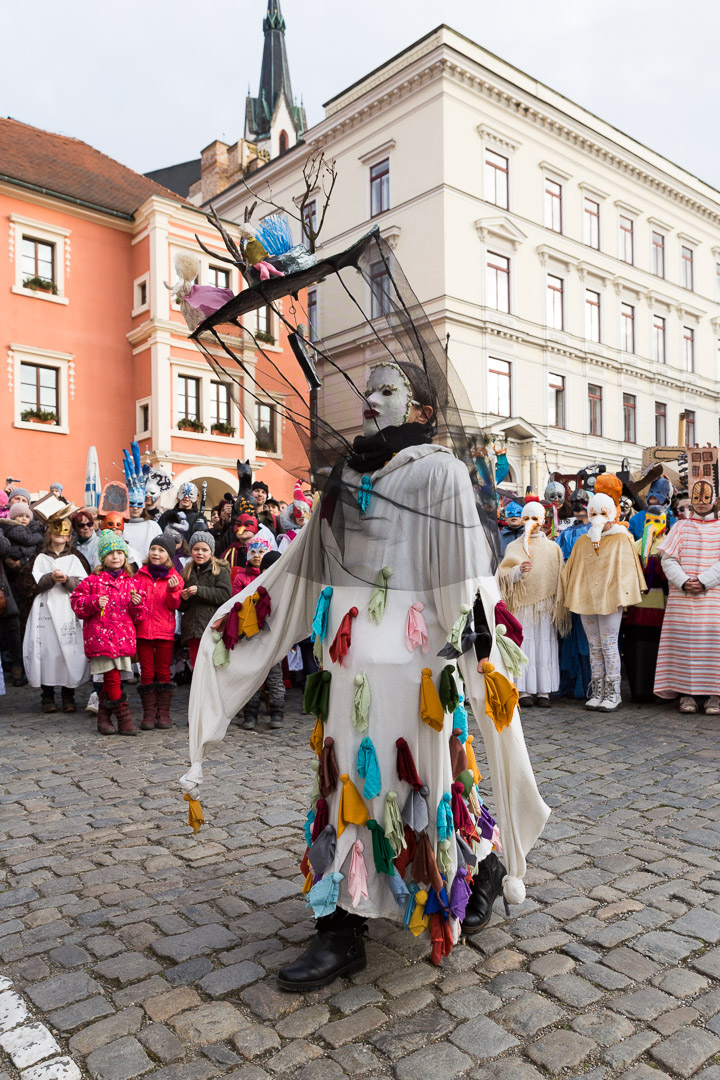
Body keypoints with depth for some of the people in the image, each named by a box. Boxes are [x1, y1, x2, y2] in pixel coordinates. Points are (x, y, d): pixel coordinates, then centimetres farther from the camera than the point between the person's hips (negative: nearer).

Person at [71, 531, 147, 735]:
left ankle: (104, 716, 22)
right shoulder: (92, 580, 4)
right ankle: (124, 718, 0)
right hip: (100, 636, -3)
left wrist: (137, 604, -5)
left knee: (110, 680, 7)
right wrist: (95, 603, -14)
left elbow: (139, 616, 16)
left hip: (124, 638, 3)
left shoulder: (130, 582, 14)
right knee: (113, 678, -8)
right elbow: (76, 603, 2)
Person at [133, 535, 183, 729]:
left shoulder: (174, 577, 4)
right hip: (142, 630, 2)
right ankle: (149, 713, 10)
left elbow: (175, 605, -4)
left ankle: (163, 713, 11)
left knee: (164, 672, 3)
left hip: (165, 631, -1)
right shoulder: (140, 574, 10)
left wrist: (173, 590, -20)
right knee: (147, 673, 4)